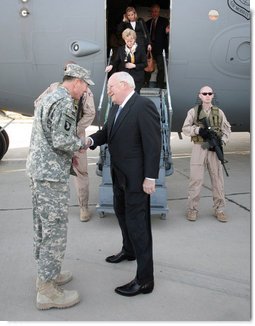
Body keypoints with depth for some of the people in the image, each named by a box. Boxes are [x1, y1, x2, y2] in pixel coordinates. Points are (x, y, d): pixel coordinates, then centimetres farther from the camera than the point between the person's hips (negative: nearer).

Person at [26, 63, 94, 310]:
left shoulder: (48, 98, 17)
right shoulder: (64, 102, -14)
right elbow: (61, 140, -22)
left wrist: (68, 154, 18)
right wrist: (81, 144, -4)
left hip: (37, 168, 10)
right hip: (52, 174, -10)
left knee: (42, 225, 16)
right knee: (55, 229, -3)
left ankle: (45, 274, 29)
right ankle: (47, 290, 5)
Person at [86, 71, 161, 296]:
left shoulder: (144, 106, -19)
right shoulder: (116, 108, 8)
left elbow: (153, 143, -21)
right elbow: (107, 131, 12)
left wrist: (150, 177, -22)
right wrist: (92, 140, -9)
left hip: (136, 176, -9)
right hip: (119, 174, 10)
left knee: (137, 223, -5)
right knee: (121, 212, 24)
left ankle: (145, 279, 5)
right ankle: (129, 251, 47)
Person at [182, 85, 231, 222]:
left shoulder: (219, 112, 10)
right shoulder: (193, 111, 5)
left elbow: (227, 128, 13)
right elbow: (185, 128, 0)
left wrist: (222, 140, -5)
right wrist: (199, 130, -16)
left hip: (214, 149, 2)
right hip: (199, 148, -2)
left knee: (217, 180, 5)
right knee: (196, 179, -2)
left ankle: (219, 209, 15)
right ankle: (192, 209, 9)